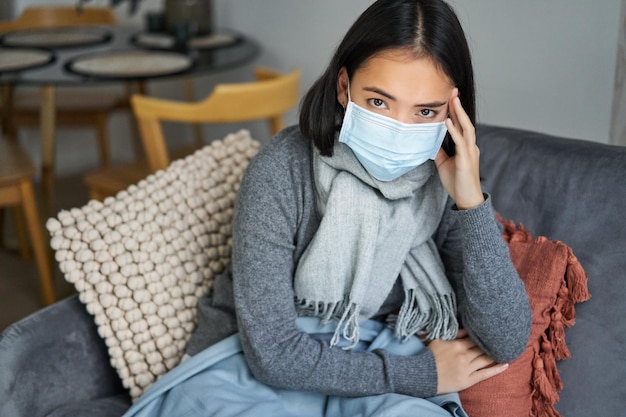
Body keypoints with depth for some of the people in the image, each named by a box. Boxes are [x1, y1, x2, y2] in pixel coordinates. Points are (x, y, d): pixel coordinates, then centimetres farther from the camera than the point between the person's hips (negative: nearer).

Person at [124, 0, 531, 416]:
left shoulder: (447, 181, -10)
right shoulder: (283, 171, -20)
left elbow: (507, 344, -13)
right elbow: (272, 352, -20)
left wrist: (471, 201, -24)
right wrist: (422, 372, -15)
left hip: (368, 374, 1)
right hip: (257, 367, -1)